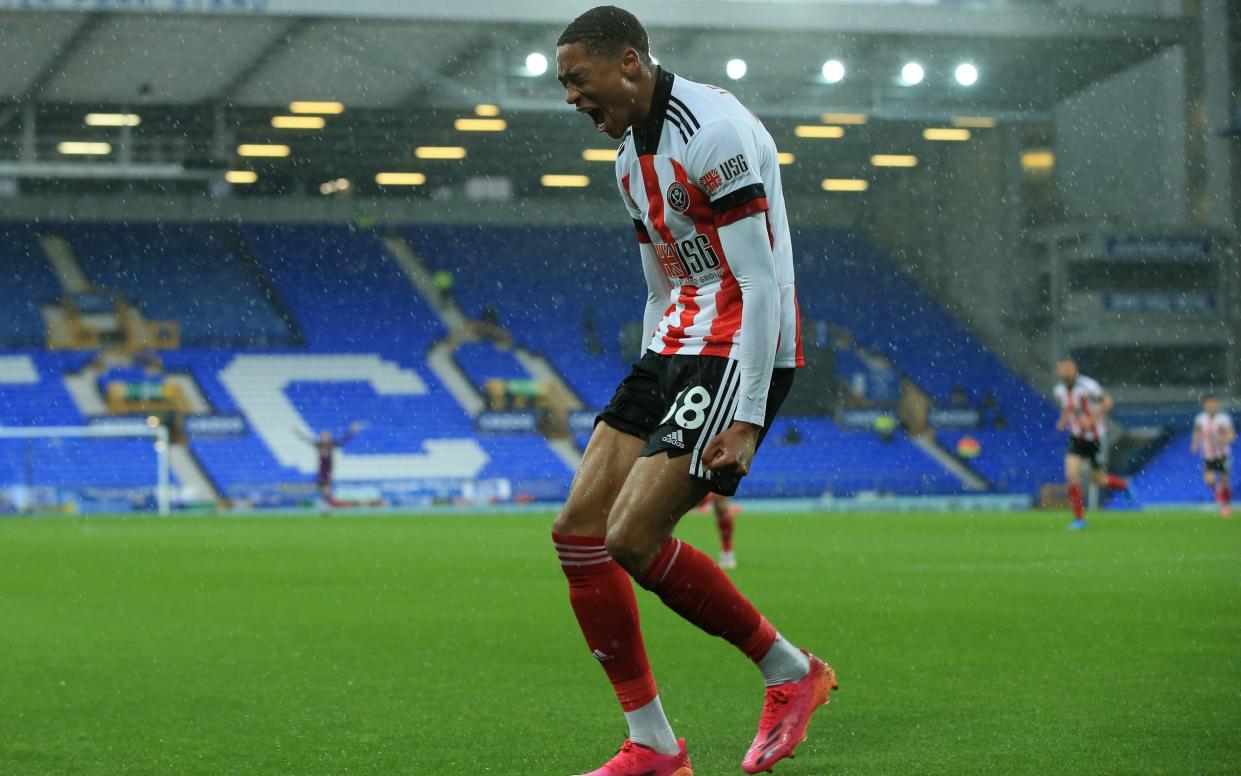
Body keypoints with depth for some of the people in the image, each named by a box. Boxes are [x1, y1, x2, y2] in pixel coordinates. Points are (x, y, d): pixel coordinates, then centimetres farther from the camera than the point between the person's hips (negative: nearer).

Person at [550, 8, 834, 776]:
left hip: (742, 355, -10)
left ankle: (791, 671, 3)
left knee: (632, 540, -17)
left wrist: (746, 418, -23)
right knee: (578, 531, -1)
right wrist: (651, 393, 19)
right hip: (677, 349, 10)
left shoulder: (713, 131, -16)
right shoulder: (632, 153, 14)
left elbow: (761, 284, -19)